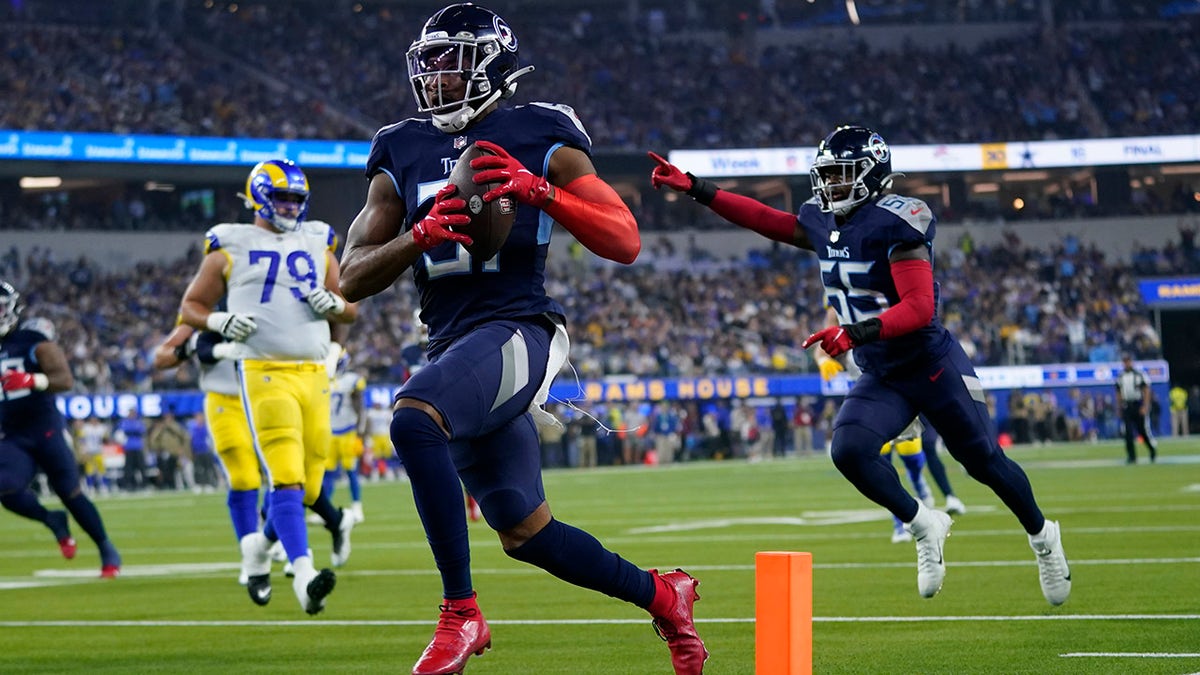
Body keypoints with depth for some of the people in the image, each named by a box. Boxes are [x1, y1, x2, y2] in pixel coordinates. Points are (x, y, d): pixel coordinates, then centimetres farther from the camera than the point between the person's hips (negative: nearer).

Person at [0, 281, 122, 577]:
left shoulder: (34, 341, -8)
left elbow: (65, 380, -18)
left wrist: (32, 381, -33)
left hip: (45, 430, -4)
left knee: (70, 493, -2)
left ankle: (108, 551, 14)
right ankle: (54, 522, 10)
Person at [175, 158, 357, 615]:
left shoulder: (317, 245, 17)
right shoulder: (230, 249, 5)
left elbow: (351, 310, 21)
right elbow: (190, 306, 10)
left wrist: (333, 303, -2)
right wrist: (220, 322, -11)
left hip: (314, 374, 5)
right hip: (262, 372, -5)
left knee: (308, 486, 6)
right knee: (287, 478, -18)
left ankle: (258, 547, 32)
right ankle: (304, 577, -26)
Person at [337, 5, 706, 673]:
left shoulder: (540, 139, 1)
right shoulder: (403, 155, 14)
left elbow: (626, 241, -5)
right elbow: (353, 279, 8)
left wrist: (539, 191, -17)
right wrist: (421, 235, -10)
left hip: (517, 329, -7)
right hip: (455, 347, 7)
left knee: (414, 420, -34)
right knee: (525, 532, 12)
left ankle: (462, 613, -26)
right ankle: (661, 594, 34)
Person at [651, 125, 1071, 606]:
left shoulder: (896, 222, -22)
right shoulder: (823, 222, 2)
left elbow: (919, 308, -27)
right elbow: (764, 219, 14)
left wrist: (855, 333, -38)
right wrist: (691, 187, 9)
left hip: (933, 367, -6)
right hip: (880, 378, 6)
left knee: (984, 462, 8)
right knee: (849, 450, -20)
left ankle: (1042, 537, 35)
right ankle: (924, 526, 1)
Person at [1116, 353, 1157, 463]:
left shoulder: (1140, 375, -4)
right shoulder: (1120, 377, 9)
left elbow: (1146, 391, -6)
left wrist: (1145, 407, -15)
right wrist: (1120, 408, 12)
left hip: (1138, 406, -3)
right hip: (1126, 407, 3)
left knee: (1143, 430, 1)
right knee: (1128, 433, -5)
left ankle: (1153, 450, 25)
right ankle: (1132, 457, -1)